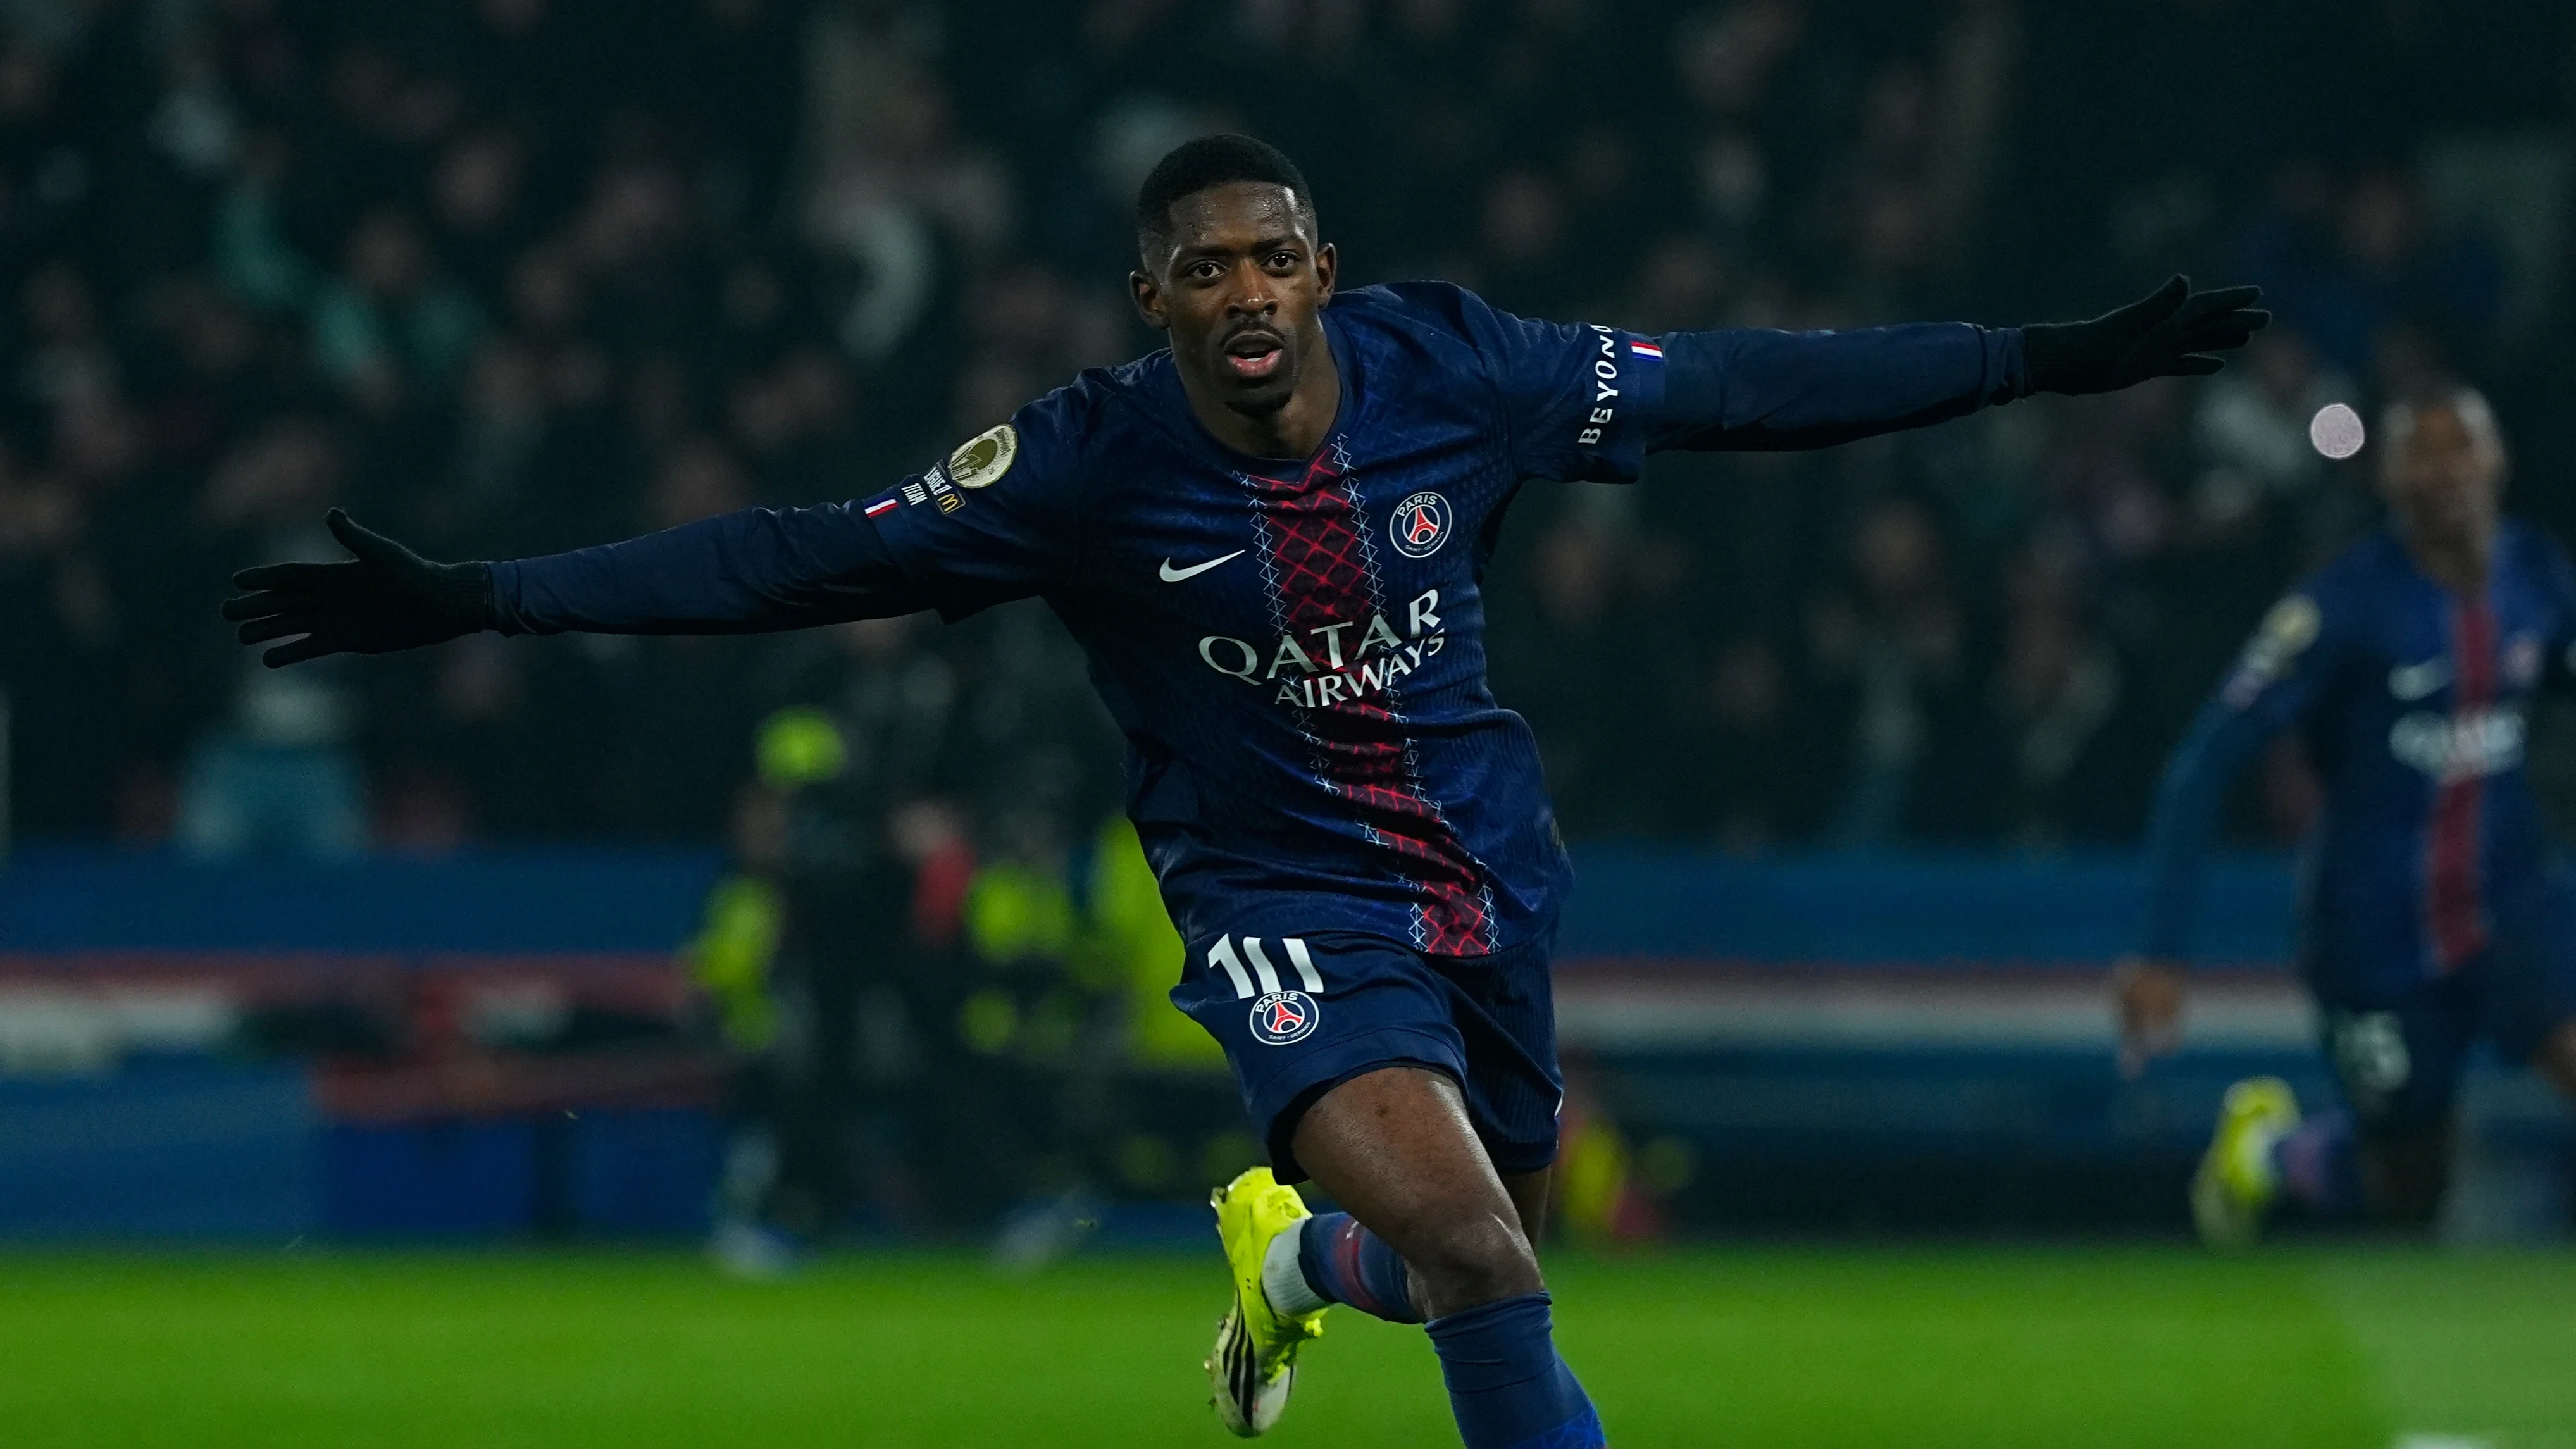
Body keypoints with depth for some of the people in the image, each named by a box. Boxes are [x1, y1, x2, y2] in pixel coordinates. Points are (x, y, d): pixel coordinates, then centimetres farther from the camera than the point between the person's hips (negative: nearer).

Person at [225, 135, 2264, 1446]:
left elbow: (1744, 387, -4)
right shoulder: (1090, 468, -16)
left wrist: (2058, 359, -4)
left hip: (1486, 876, 4)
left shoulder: (1452, 374, -11)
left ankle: (1296, 1261, 54)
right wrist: (470, 604, -20)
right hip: (1284, 910, -4)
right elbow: (801, 559, -14)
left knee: (1486, 1251, 18)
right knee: (1468, 1239, -25)